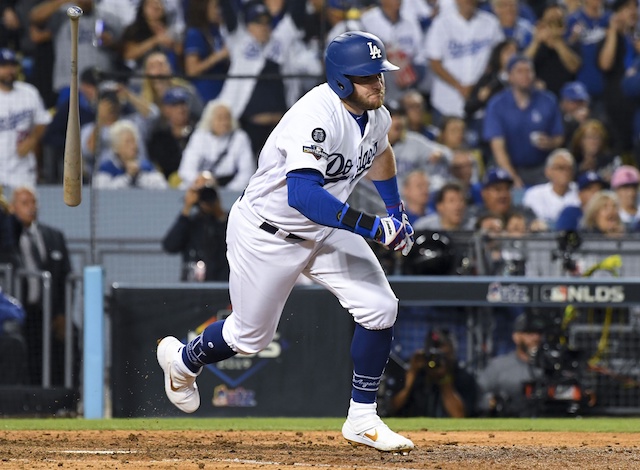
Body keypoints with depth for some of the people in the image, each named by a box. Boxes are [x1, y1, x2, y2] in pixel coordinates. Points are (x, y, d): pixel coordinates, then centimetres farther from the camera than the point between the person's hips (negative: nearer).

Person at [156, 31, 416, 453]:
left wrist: (396, 213, 15)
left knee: (380, 308, -9)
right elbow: (302, 193, -47)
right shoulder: (317, 117, -34)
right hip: (266, 235, -7)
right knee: (252, 335, 10)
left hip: (325, 229, 7)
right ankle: (183, 359, 43)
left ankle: (362, 419, 3)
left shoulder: (377, 117, -6)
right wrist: (371, 227, -48)